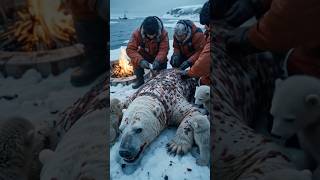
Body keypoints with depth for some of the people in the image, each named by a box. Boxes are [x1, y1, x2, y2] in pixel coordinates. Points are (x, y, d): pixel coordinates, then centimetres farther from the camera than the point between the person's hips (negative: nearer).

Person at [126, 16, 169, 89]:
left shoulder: (163, 33, -30)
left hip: (158, 56, 0)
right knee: (135, 60, -26)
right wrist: (140, 60, -50)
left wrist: (158, 60, -50)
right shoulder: (137, 34, -31)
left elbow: (164, 49, -30)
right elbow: (130, 49, -34)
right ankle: (140, 79, -4)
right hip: (144, 56, 0)